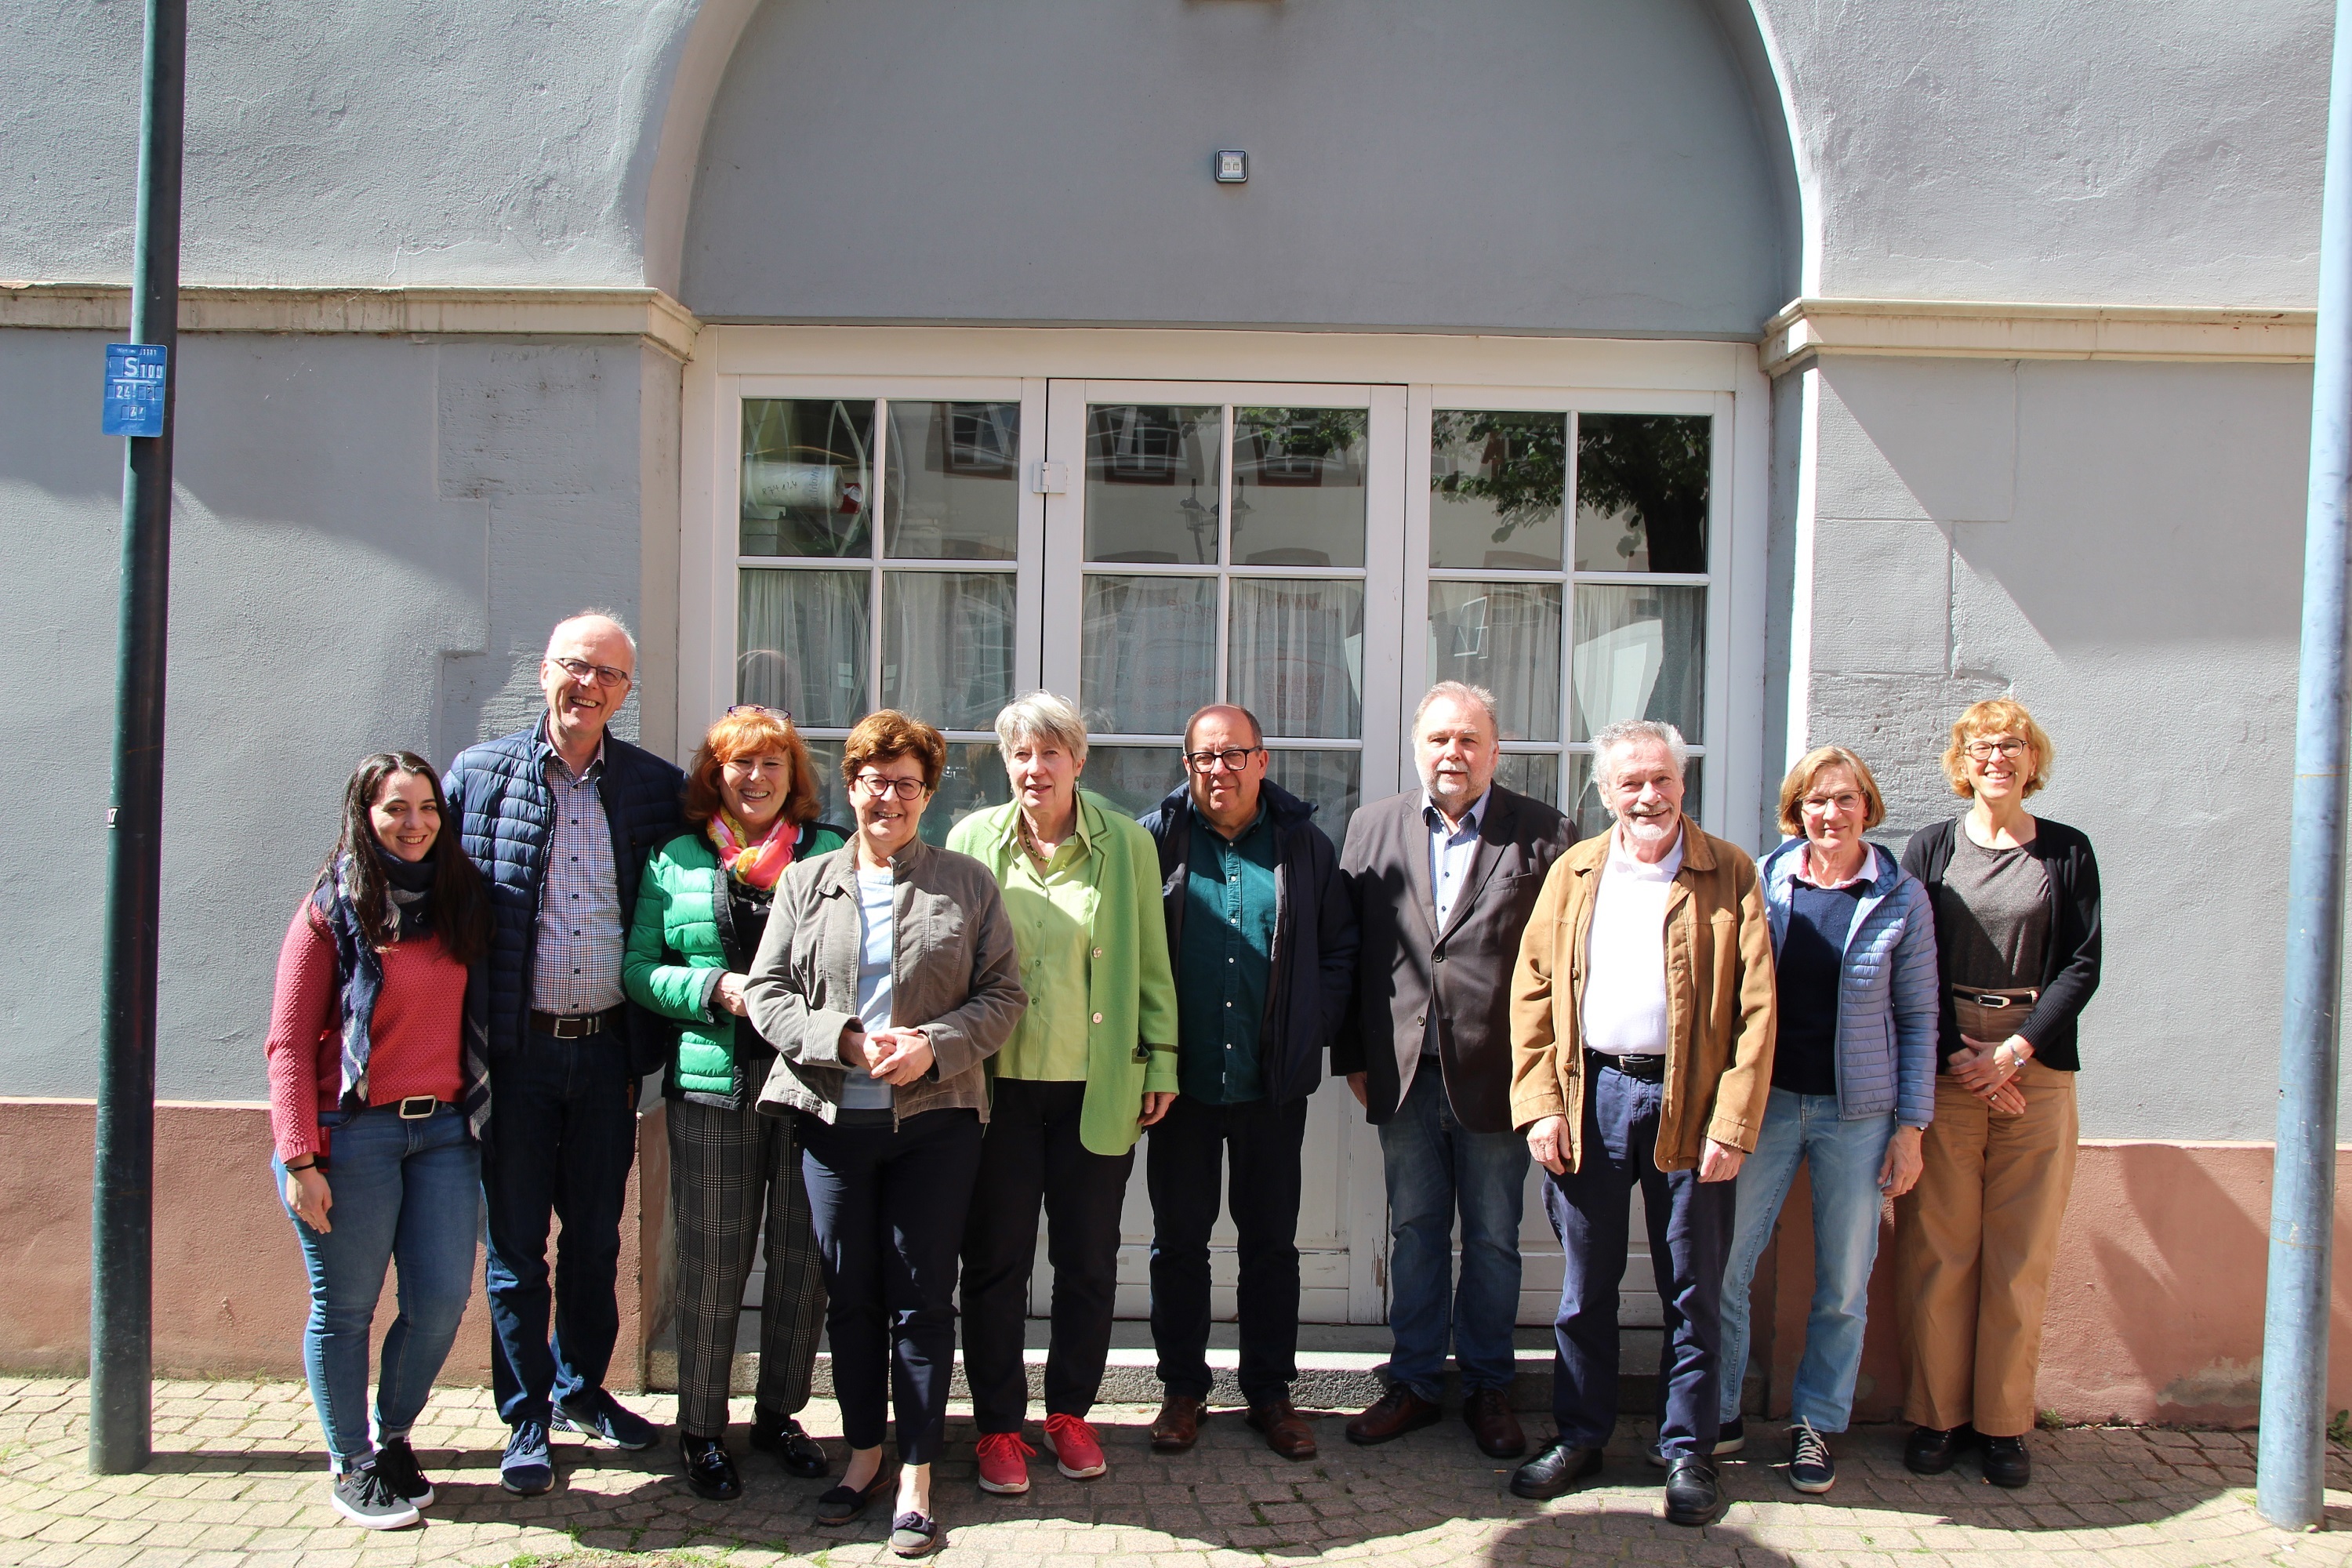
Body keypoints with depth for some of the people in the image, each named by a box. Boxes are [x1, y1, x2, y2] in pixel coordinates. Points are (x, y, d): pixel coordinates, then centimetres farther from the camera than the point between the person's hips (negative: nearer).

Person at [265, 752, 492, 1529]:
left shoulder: (459, 901, 10)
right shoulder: (332, 909, -3)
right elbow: (289, 1043, -6)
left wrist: (478, 1113, 4)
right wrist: (300, 1160, -12)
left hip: (443, 1128, 4)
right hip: (352, 1134, -4)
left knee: (443, 1298, 4)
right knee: (346, 1308, 4)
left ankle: (395, 1437, 27)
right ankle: (352, 1465, 22)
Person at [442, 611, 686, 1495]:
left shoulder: (656, 788, 2)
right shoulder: (479, 774, -1)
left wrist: (650, 1046, 2)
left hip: (608, 1049, 2)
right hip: (514, 1050, -1)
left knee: (596, 1237, 15)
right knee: (516, 1245, 8)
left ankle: (581, 1388, 33)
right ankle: (527, 1419, 22)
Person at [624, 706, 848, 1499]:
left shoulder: (833, 853, 8)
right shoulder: (675, 860, 8)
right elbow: (638, 969, 5)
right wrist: (719, 989, -10)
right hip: (712, 1085, -1)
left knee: (804, 1261, 7)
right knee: (710, 1265, 3)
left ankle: (778, 1414, 25)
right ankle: (701, 1428, 19)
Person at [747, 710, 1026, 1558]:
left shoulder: (968, 883, 6)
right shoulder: (805, 883, 10)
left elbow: (1003, 994, 2)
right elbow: (767, 994, 4)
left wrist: (936, 1045, -14)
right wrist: (846, 1041, -11)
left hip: (936, 1118, -2)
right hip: (833, 1116, 2)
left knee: (922, 1297, 1)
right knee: (849, 1294, 10)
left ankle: (916, 1478, 12)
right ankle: (864, 1452, 26)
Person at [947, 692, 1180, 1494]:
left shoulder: (1127, 843, 3)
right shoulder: (972, 839, 3)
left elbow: (1152, 963, 6)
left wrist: (1160, 1061, 3)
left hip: (1098, 1088, 0)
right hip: (999, 1086, 0)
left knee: (1089, 1261, 8)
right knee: (996, 1260, 5)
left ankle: (1070, 1412, 26)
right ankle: (999, 1424, 19)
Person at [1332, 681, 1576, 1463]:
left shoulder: (1544, 834, -2)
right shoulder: (1374, 827, 7)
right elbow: (1348, 950, 7)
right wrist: (1352, 1056, 4)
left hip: (1497, 1075, -2)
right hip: (1404, 1074, 2)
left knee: (1493, 1238, 10)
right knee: (1414, 1232, 12)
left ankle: (1488, 1389, 25)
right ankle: (1414, 1383, 25)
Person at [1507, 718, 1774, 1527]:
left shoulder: (1730, 874, -1)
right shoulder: (1573, 873, 8)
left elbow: (1756, 1006, -5)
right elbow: (1532, 989, 7)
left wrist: (1733, 1123, -11)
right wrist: (1540, 1104, -2)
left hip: (1688, 1103, -2)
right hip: (1589, 1096, 2)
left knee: (1692, 1291, 7)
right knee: (1584, 1284, 11)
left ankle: (1688, 1452, 21)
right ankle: (1579, 1436, 25)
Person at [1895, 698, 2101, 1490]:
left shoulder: (2067, 852, 8)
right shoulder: (1930, 848, 8)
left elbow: (2082, 964, 2)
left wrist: (2014, 1051, -9)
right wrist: (1954, 1054, -10)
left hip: (2035, 1066, 0)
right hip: (1942, 1064, 0)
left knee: (2021, 1257, 2)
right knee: (1938, 1251, 0)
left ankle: (2003, 1423, 12)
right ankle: (1937, 1415, 11)